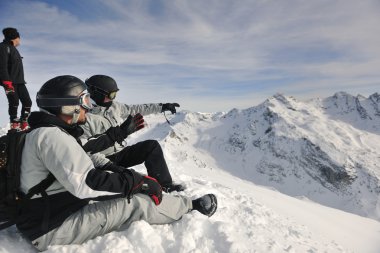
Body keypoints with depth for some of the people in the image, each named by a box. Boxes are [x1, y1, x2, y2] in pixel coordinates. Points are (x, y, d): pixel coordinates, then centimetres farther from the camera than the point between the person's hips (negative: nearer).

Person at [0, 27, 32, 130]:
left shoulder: (13, 49, 23)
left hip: (19, 81, 9)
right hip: (10, 82, -9)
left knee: (27, 102, 3)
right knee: (14, 103, -11)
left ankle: (24, 125, 7)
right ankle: (14, 126, -6)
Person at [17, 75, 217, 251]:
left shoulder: (46, 131, 9)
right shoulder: (51, 135, -24)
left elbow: (83, 169, 9)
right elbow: (85, 183, -31)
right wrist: (139, 182, -23)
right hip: (51, 231, -9)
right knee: (137, 205, -13)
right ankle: (191, 207, 6)